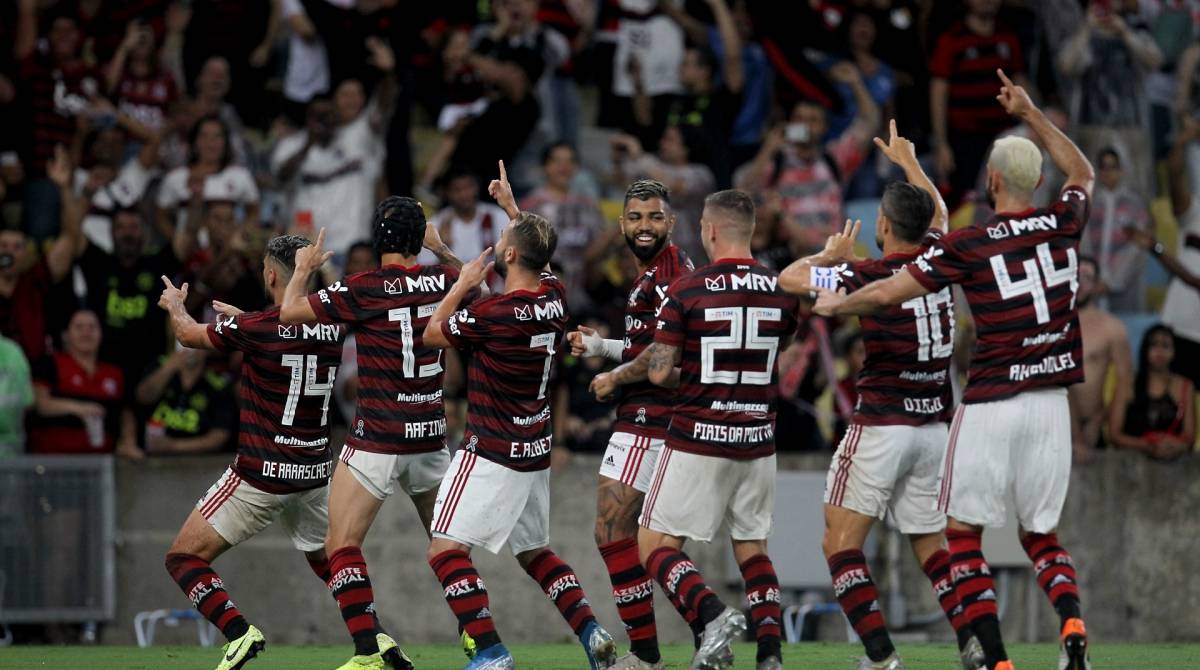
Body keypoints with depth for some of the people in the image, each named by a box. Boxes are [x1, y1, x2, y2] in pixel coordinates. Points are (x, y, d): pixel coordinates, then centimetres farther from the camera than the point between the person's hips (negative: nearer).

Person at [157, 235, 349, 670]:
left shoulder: (254, 329, -15)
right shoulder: (334, 329, 0)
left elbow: (188, 335, 5)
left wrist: (174, 305, 27)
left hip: (262, 474, -6)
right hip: (316, 473, 6)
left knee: (184, 558, 2)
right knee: (328, 564, 24)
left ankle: (239, 632, -16)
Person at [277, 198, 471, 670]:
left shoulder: (363, 289, -12)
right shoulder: (439, 279, 2)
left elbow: (290, 312, -6)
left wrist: (304, 269, 10)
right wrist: (440, 246, 36)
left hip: (377, 440, -5)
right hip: (430, 436, 5)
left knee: (341, 544, -4)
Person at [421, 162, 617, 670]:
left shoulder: (494, 315, -21)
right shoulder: (556, 299, 1)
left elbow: (432, 334, -4)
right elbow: (537, 254, 26)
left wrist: (464, 284, 4)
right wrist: (511, 207, 34)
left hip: (491, 453, -8)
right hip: (536, 453, 8)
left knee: (446, 550, -9)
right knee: (535, 553, 22)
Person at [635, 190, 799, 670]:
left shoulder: (687, 290, -11)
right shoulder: (782, 292, 1)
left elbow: (659, 371, -11)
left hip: (697, 439, -4)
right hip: (758, 441, 4)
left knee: (655, 546, 4)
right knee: (752, 549, 16)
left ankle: (713, 614, -19)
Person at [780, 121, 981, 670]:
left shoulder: (867, 275, -12)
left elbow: (789, 278, -6)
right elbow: (939, 214, 29)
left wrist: (832, 254, 12)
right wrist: (908, 162, 43)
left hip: (881, 424, -6)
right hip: (934, 425, 6)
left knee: (840, 542, -2)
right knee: (930, 543, 16)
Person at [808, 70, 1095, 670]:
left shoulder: (968, 245, -9)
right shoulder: (1062, 224, 3)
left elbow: (885, 294, -4)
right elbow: (1083, 174, 27)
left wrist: (835, 304, 16)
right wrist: (1030, 115, 31)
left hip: (991, 402, -4)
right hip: (1051, 402, 4)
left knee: (964, 534, 7)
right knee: (1040, 535, 15)